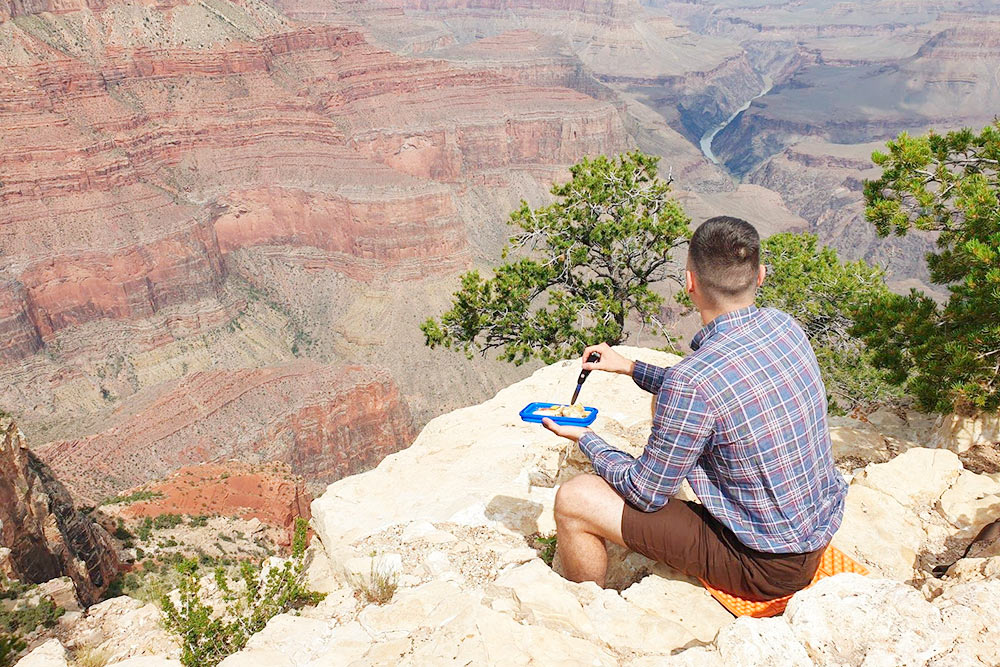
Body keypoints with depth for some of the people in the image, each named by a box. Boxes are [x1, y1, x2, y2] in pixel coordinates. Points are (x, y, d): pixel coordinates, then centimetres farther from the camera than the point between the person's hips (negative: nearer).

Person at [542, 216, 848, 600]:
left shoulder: (692, 382, -31)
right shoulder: (784, 326, -6)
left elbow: (646, 495, -17)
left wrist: (586, 439, -1)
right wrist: (630, 368, 16)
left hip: (767, 568, -8)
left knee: (574, 499, -7)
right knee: (665, 405, 19)